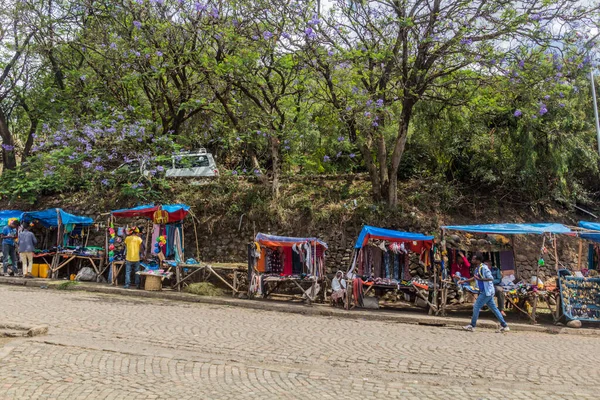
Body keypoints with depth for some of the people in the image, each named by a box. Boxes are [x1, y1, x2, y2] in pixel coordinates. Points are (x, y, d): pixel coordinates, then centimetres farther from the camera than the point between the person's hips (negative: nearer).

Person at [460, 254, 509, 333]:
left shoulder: (484, 268, -17)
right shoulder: (477, 268, 12)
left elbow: (491, 278, -24)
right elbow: (475, 277, 28)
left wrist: (479, 279, -28)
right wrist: (464, 281, 28)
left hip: (487, 291, -10)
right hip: (484, 291, 10)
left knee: (476, 306, -6)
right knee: (494, 308, 12)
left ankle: (472, 326, 1)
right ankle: (505, 326, 17)